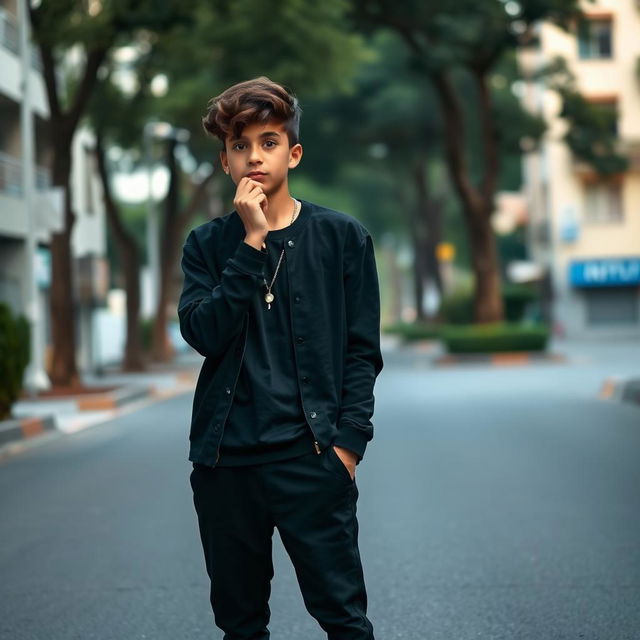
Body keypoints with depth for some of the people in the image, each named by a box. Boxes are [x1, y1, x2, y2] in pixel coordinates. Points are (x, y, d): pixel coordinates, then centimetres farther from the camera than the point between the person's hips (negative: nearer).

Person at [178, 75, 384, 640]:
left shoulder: (342, 237, 4)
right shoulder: (207, 245, 8)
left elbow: (363, 350, 2)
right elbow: (204, 334, -8)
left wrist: (348, 441, -8)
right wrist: (252, 243, -11)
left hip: (311, 457, -2)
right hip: (224, 460, 2)